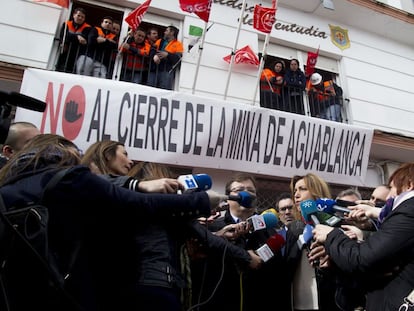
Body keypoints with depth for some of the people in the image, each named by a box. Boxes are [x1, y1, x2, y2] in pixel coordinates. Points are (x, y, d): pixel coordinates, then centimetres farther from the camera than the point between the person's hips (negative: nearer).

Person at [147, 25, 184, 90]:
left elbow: (178, 58, -6)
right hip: (154, 69, 4)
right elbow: (152, 50, 8)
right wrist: (154, 56, -15)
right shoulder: (160, 41, 24)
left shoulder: (178, 44, 9)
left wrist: (167, 55, -20)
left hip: (166, 71, -4)